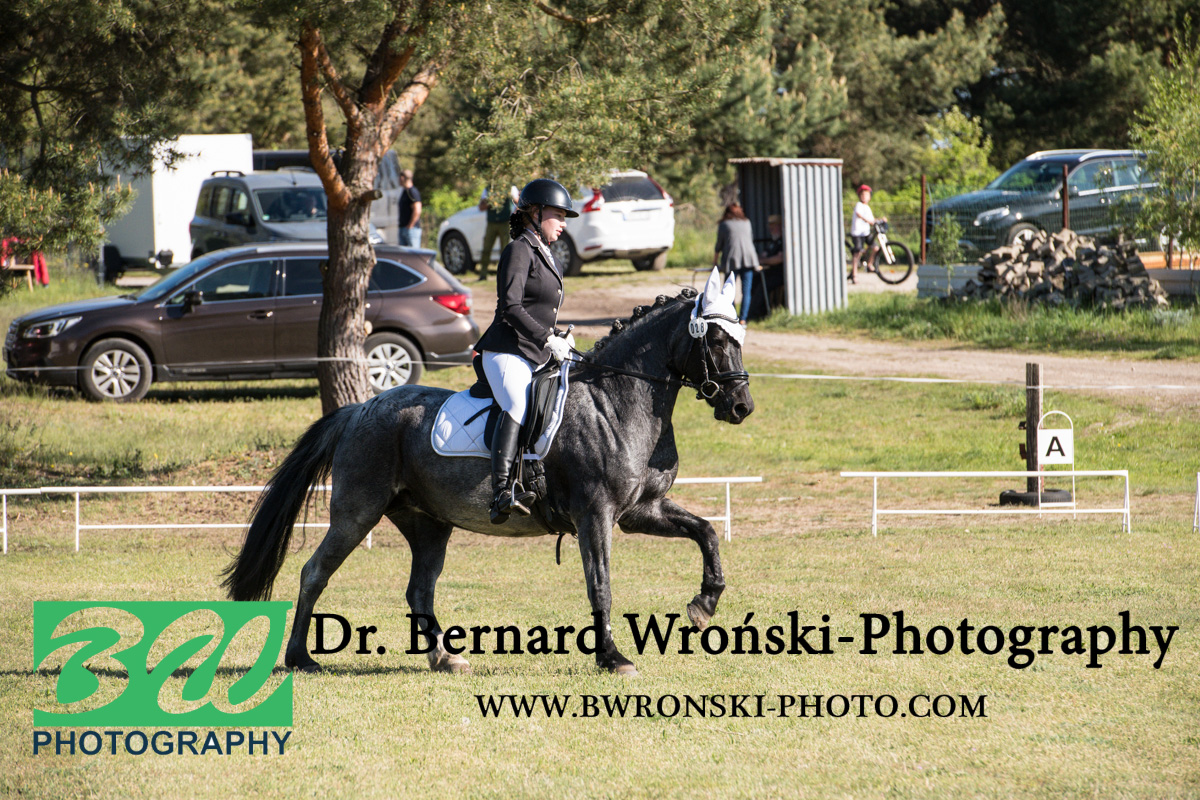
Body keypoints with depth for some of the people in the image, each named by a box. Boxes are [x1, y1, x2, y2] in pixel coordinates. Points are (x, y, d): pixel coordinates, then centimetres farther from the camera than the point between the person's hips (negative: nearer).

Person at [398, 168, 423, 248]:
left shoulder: (412, 192, -13)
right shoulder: (404, 192, 18)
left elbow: (417, 211, -20)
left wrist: (410, 226, -18)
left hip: (412, 229, -10)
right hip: (403, 228, 10)